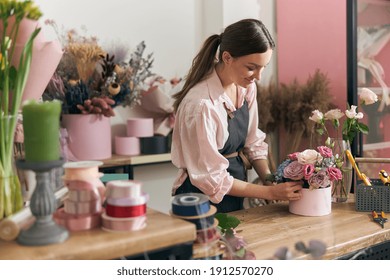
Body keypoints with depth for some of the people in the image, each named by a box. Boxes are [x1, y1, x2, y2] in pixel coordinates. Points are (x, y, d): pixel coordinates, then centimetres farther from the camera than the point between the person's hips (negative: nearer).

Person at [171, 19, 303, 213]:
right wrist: (270, 192, -18)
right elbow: (212, 179, -22)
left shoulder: (247, 87, -6)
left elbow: (252, 141, 5)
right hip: (202, 199, -7)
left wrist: (270, 181, -9)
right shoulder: (200, 104, -27)